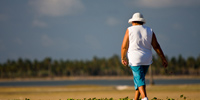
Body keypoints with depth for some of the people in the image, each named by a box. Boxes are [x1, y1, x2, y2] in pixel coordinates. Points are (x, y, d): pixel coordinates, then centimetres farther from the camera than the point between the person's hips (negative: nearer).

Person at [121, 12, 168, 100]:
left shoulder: (130, 30, -4)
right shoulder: (149, 31, 4)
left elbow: (124, 46, -5)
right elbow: (156, 46, 0)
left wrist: (123, 58, 10)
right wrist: (163, 59, 3)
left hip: (135, 59, -4)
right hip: (147, 60, 4)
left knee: (140, 80, -6)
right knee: (138, 78, 19)